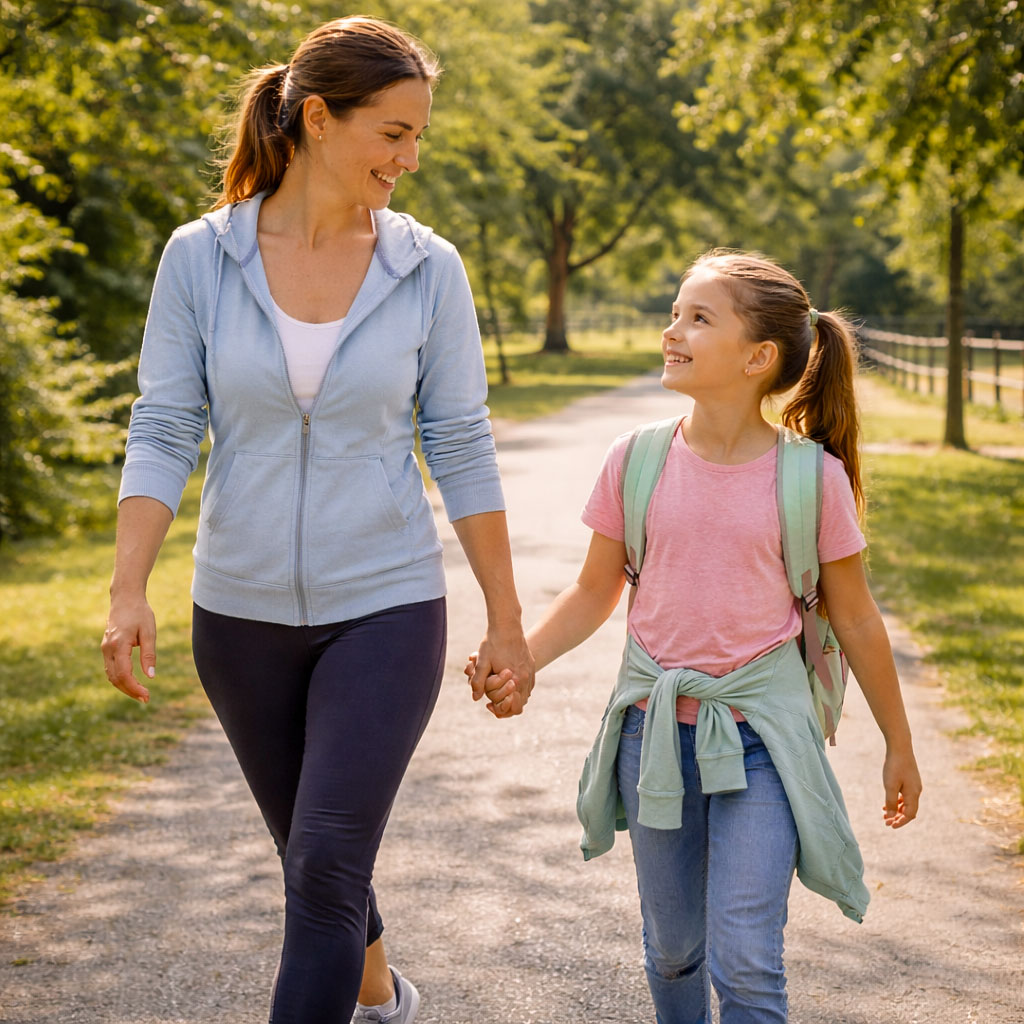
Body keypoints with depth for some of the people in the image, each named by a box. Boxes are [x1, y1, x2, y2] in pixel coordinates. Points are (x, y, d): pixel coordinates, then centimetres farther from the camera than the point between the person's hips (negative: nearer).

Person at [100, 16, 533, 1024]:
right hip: (243, 612, 2)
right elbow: (162, 434, -5)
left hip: (384, 609, -2)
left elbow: (461, 451, -1)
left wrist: (506, 621, 0)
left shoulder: (427, 269, -5)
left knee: (327, 866, -12)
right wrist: (128, 591, -17)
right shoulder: (199, 258, -6)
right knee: (313, 855, 19)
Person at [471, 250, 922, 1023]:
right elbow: (594, 594, 6)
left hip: (756, 734, -3)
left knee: (745, 962, -10)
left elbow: (855, 619, 1)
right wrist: (517, 660, -11)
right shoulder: (636, 462, -4)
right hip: (655, 725, 3)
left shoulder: (811, 478, -10)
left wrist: (899, 747, 10)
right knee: (672, 950, 15)